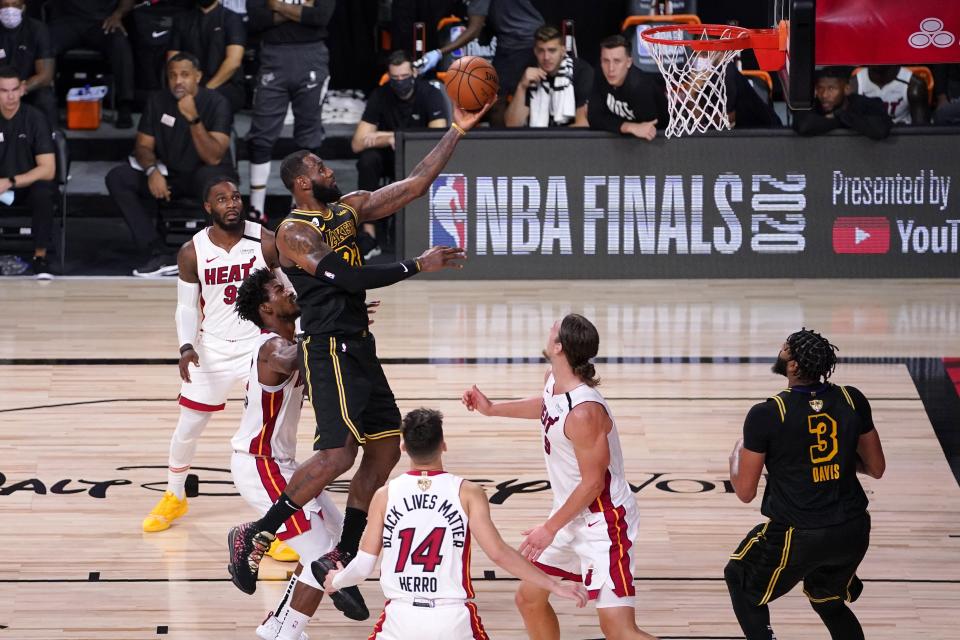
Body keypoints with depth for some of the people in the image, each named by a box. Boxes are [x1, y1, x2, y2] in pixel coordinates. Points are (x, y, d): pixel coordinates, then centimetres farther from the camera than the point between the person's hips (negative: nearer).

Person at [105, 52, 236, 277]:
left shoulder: (216, 103, -15)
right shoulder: (158, 101, -2)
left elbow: (213, 158, -25)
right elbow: (143, 146, 1)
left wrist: (194, 119, -36)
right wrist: (152, 170, -21)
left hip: (203, 173, -5)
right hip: (169, 174, 5)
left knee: (209, 177, -41)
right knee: (117, 178, -18)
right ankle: (160, 255, -23)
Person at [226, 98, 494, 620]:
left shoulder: (348, 209, 12)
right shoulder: (294, 233, -13)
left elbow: (415, 185, 9)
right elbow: (349, 278, -22)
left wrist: (457, 131, 3)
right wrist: (417, 266, -19)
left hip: (359, 348, 9)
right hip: (329, 349, -9)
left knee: (385, 449, 8)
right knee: (338, 454, -17)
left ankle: (342, 561, 14)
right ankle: (254, 537, -7)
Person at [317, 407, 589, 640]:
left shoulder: (385, 495, 2)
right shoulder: (467, 493, -2)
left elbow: (363, 566, 3)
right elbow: (499, 553, -9)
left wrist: (336, 580, 25)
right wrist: (556, 586, -4)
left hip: (401, 617, 1)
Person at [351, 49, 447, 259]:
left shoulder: (430, 94, -15)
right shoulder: (380, 96, -11)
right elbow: (357, 143, -15)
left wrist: (391, 136, -28)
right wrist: (388, 139, -31)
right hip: (391, 160, 2)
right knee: (368, 159, -31)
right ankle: (369, 236, -30)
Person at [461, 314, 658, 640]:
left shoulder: (584, 412, -30)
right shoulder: (553, 382, -1)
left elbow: (593, 482, -24)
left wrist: (550, 528, -17)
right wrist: (492, 409, 28)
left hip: (604, 520, -10)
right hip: (571, 515, 10)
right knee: (529, 598, 19)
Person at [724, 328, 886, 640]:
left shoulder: (766, 415, -15)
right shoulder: (852, 400, -3)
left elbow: (745, 492, -7)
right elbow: (876, 468, 8)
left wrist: (737, 453, 13)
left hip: (797, 536, -5)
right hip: (853, 532, 5)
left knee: (741, 582, 24)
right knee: (827, 600, 31)